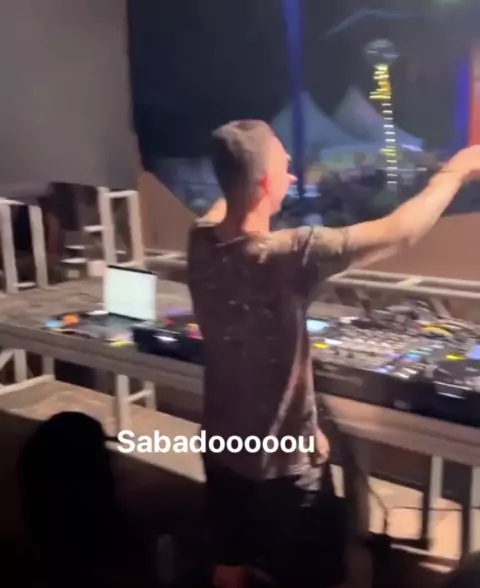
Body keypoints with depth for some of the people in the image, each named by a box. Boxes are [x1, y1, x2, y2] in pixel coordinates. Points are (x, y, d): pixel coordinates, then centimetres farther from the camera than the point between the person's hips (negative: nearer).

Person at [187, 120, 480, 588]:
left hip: (222, 446, 7)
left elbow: (226, 205, 15)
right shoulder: (286, 255, -31)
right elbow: (400, 233, -24)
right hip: (281, 464, -6)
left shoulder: (201, 242, -11)